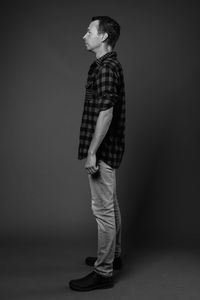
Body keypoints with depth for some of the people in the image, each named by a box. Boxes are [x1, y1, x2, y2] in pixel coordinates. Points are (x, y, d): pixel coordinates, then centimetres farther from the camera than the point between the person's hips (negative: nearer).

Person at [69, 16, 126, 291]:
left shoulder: (105, 68, -17)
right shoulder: (110, 65, 15)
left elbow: (105, 113, -24)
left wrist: (92, 152, -22)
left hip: (103, 150, -11)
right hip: (109, 149, 11)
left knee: (103, 208, -3)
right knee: (110, 204, 19)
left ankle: (103, 272, 7)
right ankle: (114, 255, 35)